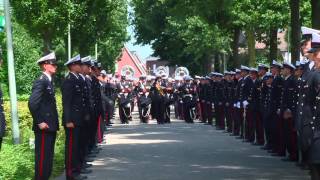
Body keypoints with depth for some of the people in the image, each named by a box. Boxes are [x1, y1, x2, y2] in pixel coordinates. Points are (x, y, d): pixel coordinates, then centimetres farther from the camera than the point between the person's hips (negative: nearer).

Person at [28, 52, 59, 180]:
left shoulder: (49, 81, 14)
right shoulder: (40, 82, -15)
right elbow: (32, 104, -24)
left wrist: (55, 123, 16)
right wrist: (39, 122, -20)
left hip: (50, 127, 9)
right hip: (44, 128, -9)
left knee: (49, 156, 15)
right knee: (42, 157, -4)